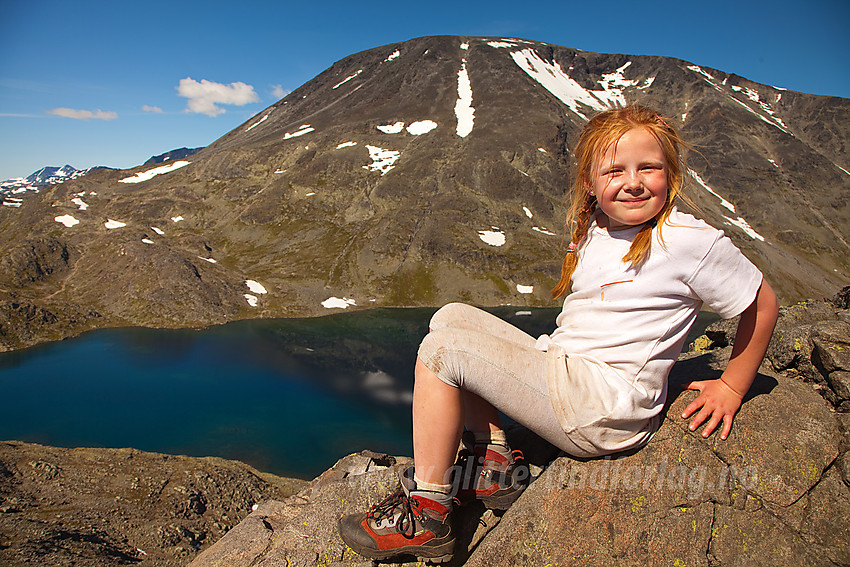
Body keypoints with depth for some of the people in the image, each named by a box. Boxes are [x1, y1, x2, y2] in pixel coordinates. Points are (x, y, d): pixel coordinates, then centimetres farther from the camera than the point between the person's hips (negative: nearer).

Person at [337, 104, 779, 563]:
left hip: (605, 412, -8)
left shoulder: (690, 241, -11)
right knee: (451, 317, 5)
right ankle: (494, 459, 4)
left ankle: (426, 516, -2)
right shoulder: (592, 230, 10)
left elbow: (763, 305, 0)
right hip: (562, 371, 9)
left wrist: (731, 388, 4)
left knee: (442, 350, -14)